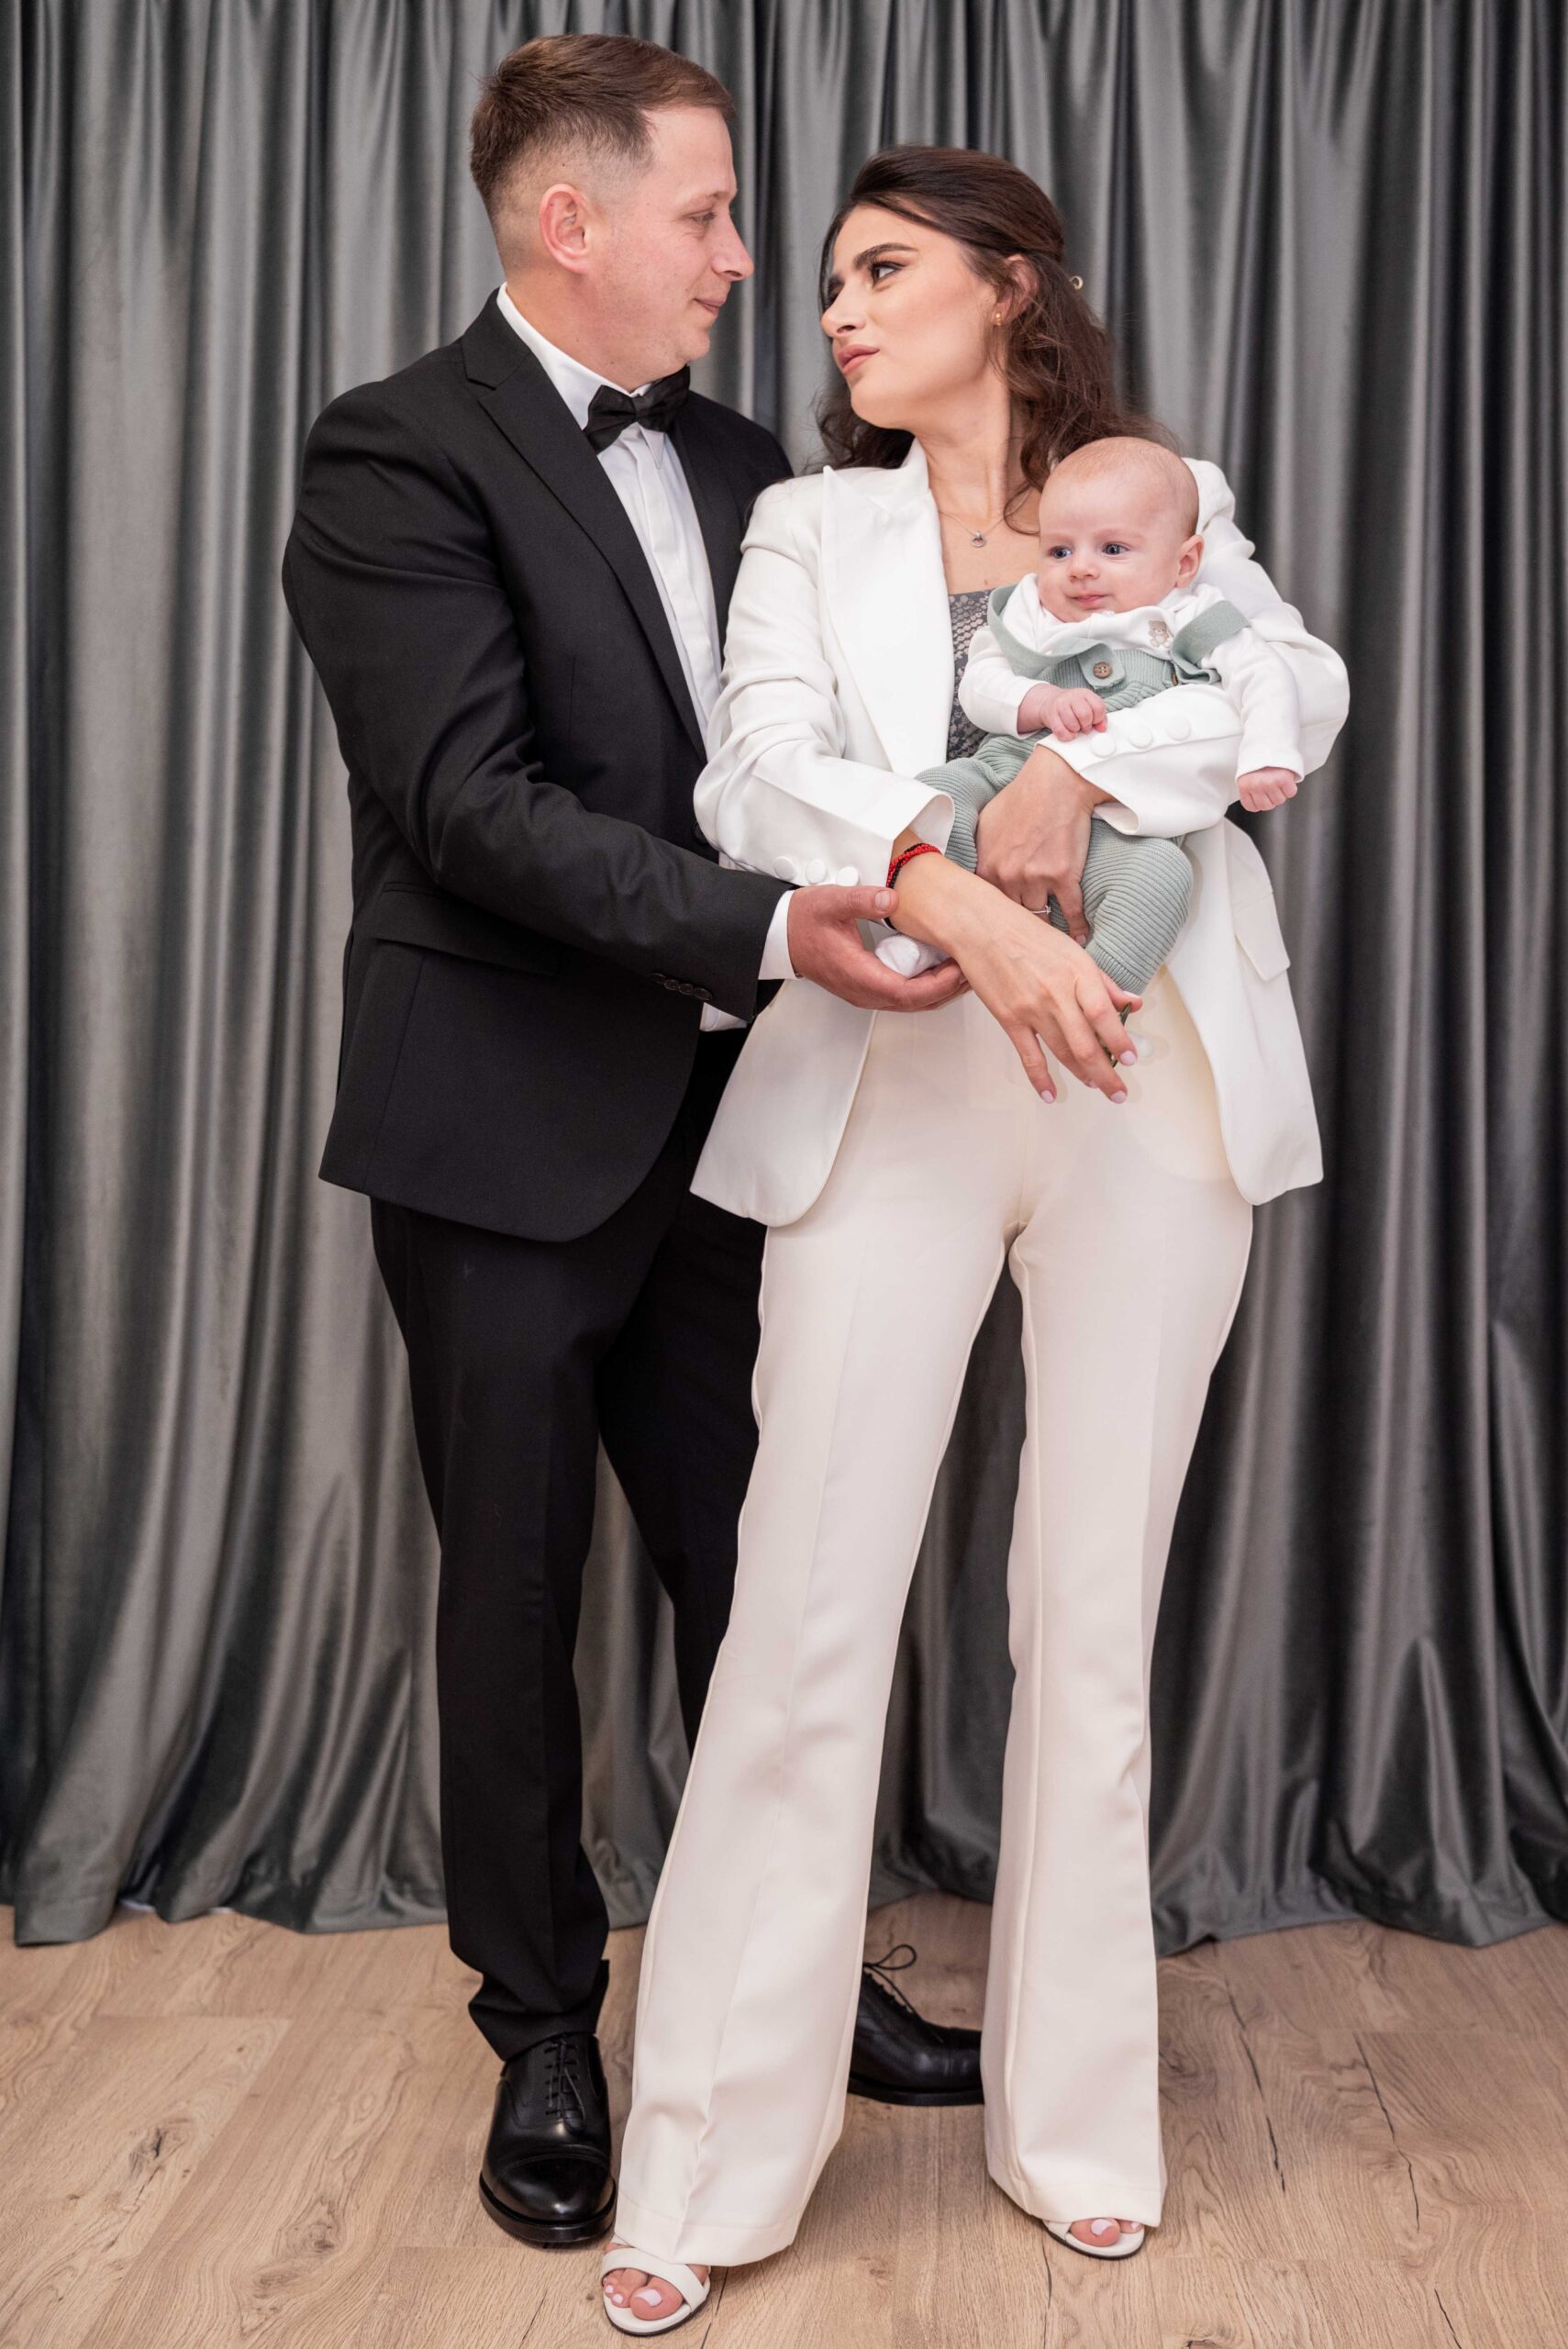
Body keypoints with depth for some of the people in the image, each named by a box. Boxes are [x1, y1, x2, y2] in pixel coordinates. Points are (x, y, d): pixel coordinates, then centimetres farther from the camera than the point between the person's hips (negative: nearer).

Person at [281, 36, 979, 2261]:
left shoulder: (741, 465, 13)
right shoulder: (400, 454, -9)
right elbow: (474, 803, -19)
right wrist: (765, 930, -27)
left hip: (714, 1122, 6)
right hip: (512, 1135, -5)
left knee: (760, 1573, 13)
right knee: (516, 1596, 9)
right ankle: (545, 2034, 28)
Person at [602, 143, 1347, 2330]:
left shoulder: (1167, 501, 15)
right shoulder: (810, 529, 14)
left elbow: (1306, 686, -4)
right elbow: (759, 773, -5)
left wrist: (1079, 769, -19)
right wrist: (963, 900, -23)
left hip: (1144, 1077, 1)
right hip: (894, 1071, 0)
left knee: (1097, 1612, 5)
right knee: (810, 1603, -4)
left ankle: (1078, 2114, 23)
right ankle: (714, 2157, 9)